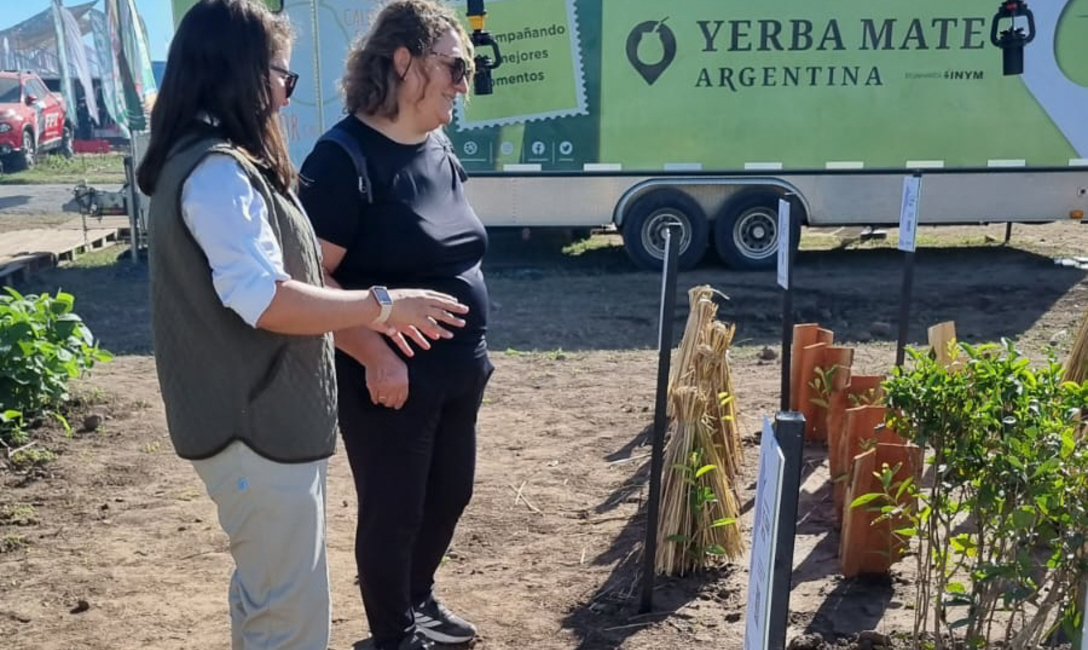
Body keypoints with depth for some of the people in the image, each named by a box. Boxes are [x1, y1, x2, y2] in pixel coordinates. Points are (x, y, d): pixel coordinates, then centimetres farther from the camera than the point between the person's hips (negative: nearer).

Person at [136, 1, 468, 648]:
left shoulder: (214, 160, 12)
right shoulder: (218, 171, -21)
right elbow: (269, 302, -27)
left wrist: (366, 314, 10)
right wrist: (382, 305, -17)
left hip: (260, 416, 11)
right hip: (257, 425, -11)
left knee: (265, 587, 25)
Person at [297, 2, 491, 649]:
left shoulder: (440, 151, 7)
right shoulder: (344, 157, -18)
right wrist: (376, 355, -25)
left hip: (456, 372, 8)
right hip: (390, 378, -8)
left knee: (450, 493, 21)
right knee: (392, 510, 9)